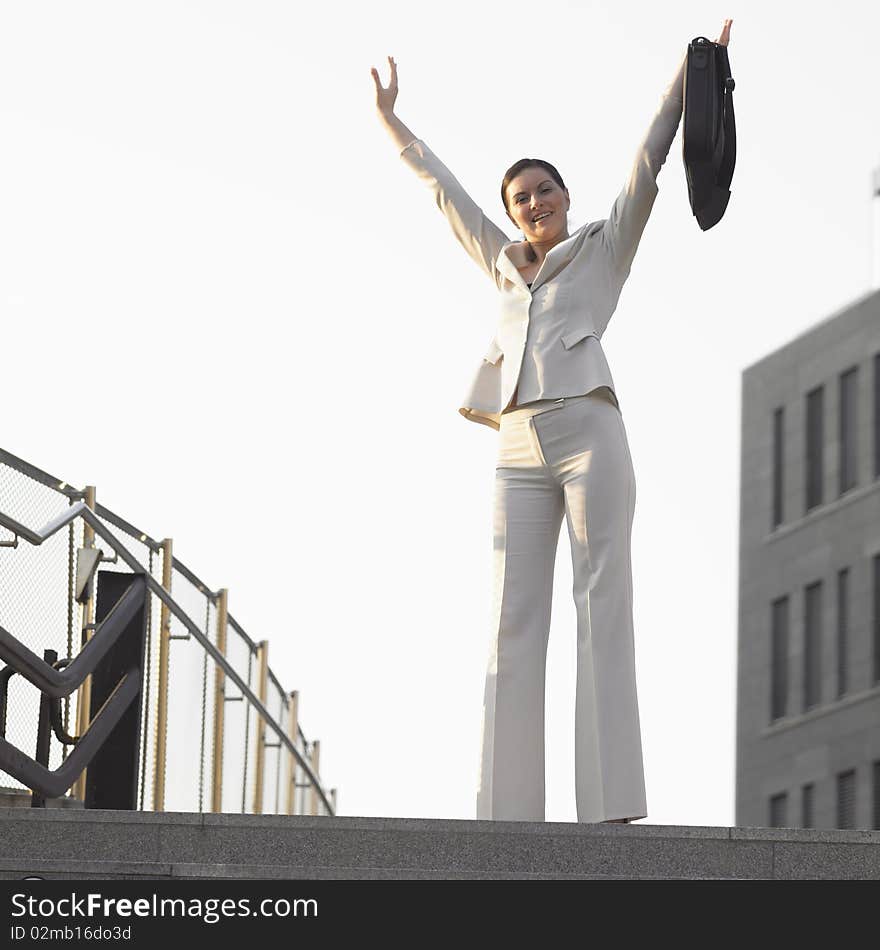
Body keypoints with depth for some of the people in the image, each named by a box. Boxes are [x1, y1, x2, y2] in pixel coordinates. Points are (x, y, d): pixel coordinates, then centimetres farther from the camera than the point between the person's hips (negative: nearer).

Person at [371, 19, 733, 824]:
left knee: (603, 611, -12)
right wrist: (391, 123, 43)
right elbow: (445, 191, 36)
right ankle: (509, 812, -12)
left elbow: (648, 161, 9)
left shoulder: (605, 248, 16)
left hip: (588, 434, -4)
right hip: (520, 453, 4)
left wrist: (693, 68, 1)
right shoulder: (508, 267, 27)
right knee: (513, 626, -6)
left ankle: (613, 805, -21)